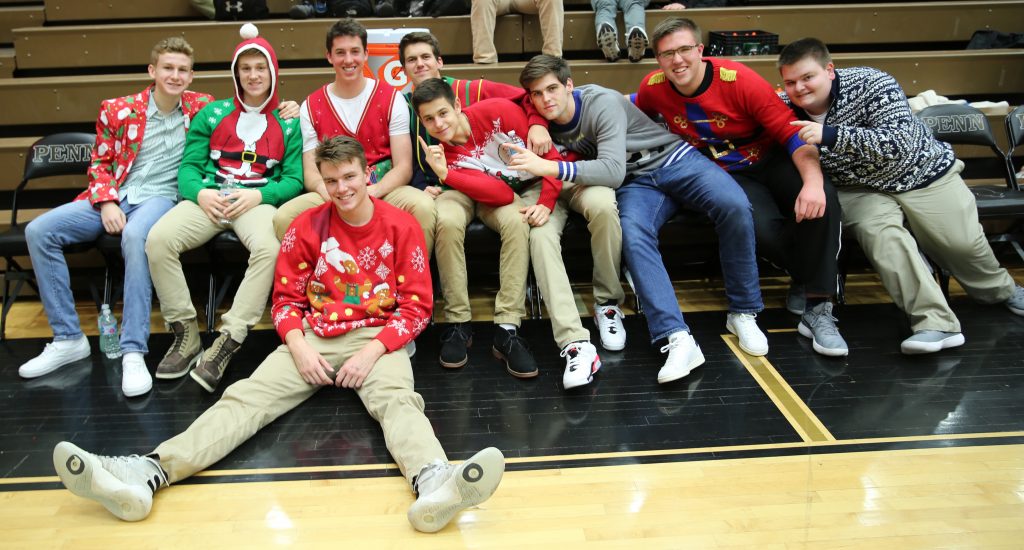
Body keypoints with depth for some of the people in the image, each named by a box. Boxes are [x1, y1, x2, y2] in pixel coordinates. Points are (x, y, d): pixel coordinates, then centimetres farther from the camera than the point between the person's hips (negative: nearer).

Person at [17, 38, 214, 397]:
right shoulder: (118, 110, 6)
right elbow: (100, 163, 10)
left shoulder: (202, 107, 5)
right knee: (38, 231, -15)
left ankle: (134, 352, -37)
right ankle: (68, 338, -7)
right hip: (116, 196, 4)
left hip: (162, 196, -4)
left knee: (135, 235, -39)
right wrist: (107, 203, -7)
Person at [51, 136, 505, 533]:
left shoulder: (400, 226, 0)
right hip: (313, 338, 3)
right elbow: (286, 298, 9)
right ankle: (146, 473, -36)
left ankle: (434, 485, -65)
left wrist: (372, 351, -14)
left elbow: (417, 306, -1)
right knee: (246, 397, -18)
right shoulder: (307, 227, 5)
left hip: (378, 338, -3)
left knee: (396, 399, -34)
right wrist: (299, 347, -10)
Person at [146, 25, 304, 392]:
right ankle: (186, 334, -13)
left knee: (270, 249, -38)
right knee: (158, 239, -27)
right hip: (209, 198, 2)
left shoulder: (287, 123, 11)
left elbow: (293, 180, 4)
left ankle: (227, 342, -30)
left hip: (258, 202, -2)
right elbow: (189, 166, 11)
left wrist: (257, 195, -14)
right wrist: (199, 192, -12)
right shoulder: (213, 114, 16)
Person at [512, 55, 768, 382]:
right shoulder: (548, 123, 0)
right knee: (633, 235, -33)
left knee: (734, 206, -32)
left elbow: (614, 170, -29)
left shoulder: (603, 103, -19)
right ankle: (678, 339, -41)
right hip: (637, 183, 3)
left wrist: (550, 168, -37)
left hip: (675, 160, -3)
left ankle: (743, 313, -16)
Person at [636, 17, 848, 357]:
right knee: (764, 228, -32)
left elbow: (792, 131, -21)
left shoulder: (739, 80, -20)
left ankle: (818, 308, -21)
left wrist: (813, 180, -38)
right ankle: (824, 277, -2)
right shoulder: (653, 88, -9)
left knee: (820, 199, -33)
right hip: (725, 174, 1)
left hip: (771, 160, -1)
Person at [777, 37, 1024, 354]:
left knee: (961, 243, 2)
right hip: (860, 190, 1)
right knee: (882, 233, -30)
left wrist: (832, 135, -46)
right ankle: (937, 324, -28)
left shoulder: (871, 84, -24)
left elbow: (899, 144, -36)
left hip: (923, 172, -1)